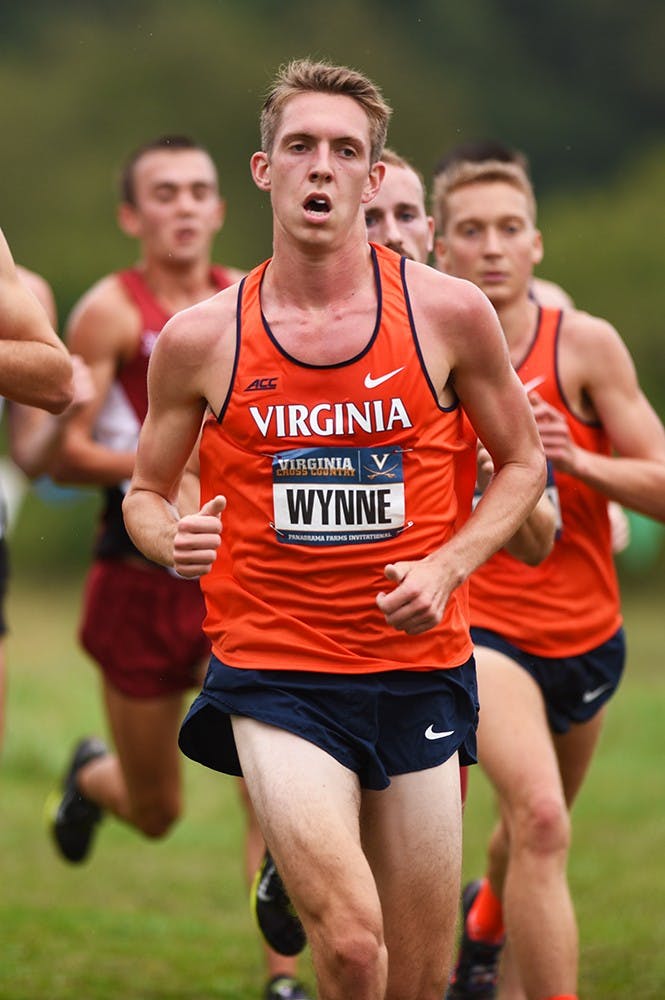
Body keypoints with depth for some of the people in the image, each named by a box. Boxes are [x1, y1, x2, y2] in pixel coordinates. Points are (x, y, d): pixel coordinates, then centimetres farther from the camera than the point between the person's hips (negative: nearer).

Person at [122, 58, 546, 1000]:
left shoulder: (448, 312, -2)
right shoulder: (200, 338, -2)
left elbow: (522, 460, 11)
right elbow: (146, 492, 12)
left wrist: (448, 566, -6)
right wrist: (173, 541, -12)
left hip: (418, 667, 2)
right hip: (274, 675, -2)